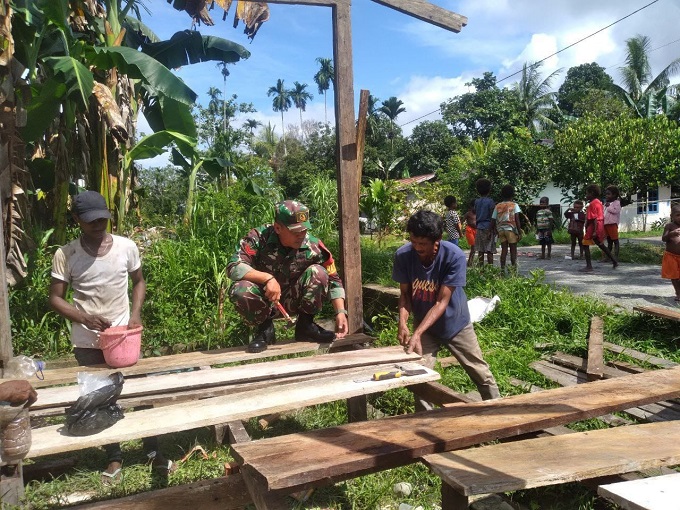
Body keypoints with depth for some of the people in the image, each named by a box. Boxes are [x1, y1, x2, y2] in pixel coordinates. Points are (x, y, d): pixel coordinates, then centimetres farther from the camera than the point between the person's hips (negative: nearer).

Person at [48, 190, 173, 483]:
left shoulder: (126, 247, -7)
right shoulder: (65, 255, -10)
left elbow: (139, 282, 7)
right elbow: (55, 298, -4)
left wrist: (136, 313, -8)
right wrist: (84, 318, -21)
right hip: (87, 343, 0)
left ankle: (153, 451, 22)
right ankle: (114, 458, 29)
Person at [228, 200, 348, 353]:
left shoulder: (314, 247, -16)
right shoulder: (259, 237, -21)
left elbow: (334, 281, -7)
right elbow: (233, 266, -28)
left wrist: (341, 312, -18)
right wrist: (267, 278, -39)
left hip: (293, 300, 1)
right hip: (264, 300, -1)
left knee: (318, 273, -25)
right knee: (240, 290, -33)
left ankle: (305, 325, -4)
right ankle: (265, 329, -5)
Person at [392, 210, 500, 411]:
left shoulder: (454, 256, -29)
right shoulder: (403, 255, -21)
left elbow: (442, 302, -28)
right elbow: (405, 293, -8)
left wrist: (417, 333, -36)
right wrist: (402, 323, -26)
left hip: (455, 324, -1)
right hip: (424, 326, 2)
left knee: (482, 375, 11)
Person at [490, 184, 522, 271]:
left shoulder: (497, 206, 11)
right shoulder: (514, 205, 1)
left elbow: (493, 221, 9)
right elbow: (517, 219, -8)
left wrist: (494, 231, 19)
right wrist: (519, 232, -7)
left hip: (501, 230, 3)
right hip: (511, 229, -3)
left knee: (504, 250, 8)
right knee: (513, 250, 3)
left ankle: (502, 269, 4)